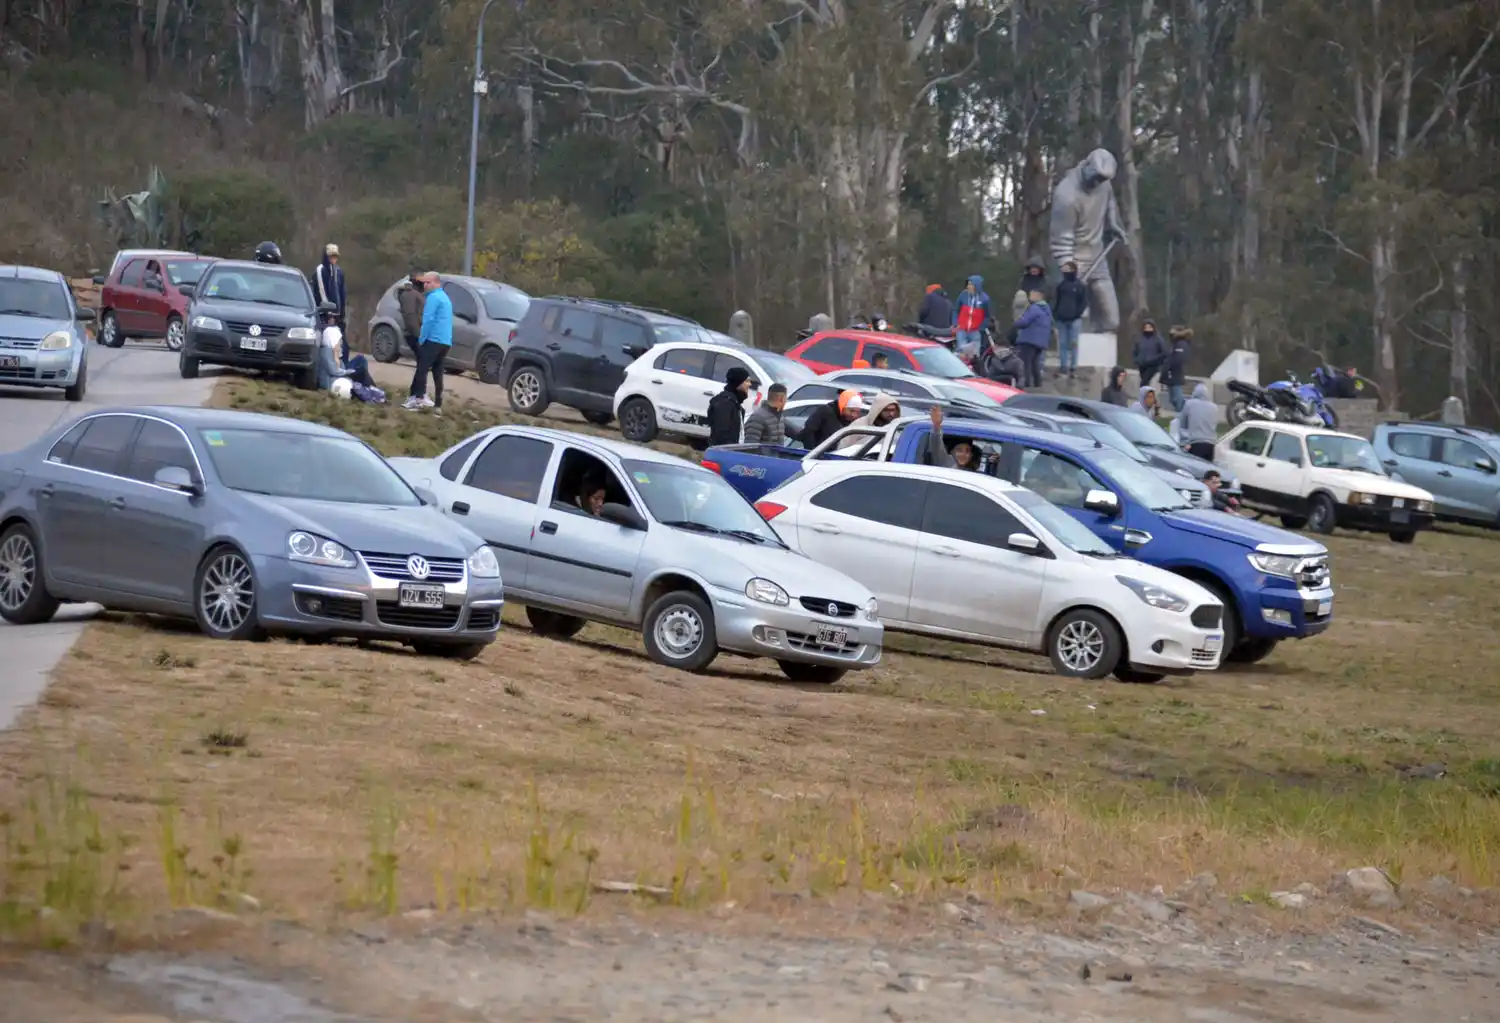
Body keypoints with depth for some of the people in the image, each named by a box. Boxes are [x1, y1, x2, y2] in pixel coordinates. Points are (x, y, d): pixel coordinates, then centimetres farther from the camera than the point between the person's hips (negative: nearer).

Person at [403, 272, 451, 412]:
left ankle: (419, 398, -21)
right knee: (437, 372, 9)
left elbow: (428, 320, -16)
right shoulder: (445, 298, 23)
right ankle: (438, 404, 6)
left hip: (434, 340, -9)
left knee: (422, 368, -10)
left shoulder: (433, 297, -8)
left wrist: (422, 339, -10)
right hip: (445, 341, 9)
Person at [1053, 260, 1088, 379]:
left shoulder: (1080, 286, -1)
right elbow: (1055, 300, 13)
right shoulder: (1061, 285, 10)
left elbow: (1084, 302, 0)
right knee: (1062, 343, 5)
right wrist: (1055, 314, 3)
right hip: (1061, 319, 4)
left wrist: (1078, 314, -9)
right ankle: (1063, 366, 10)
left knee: (1073, 343, -2)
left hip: (1074, 319, -4)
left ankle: (1073, 367, 1)